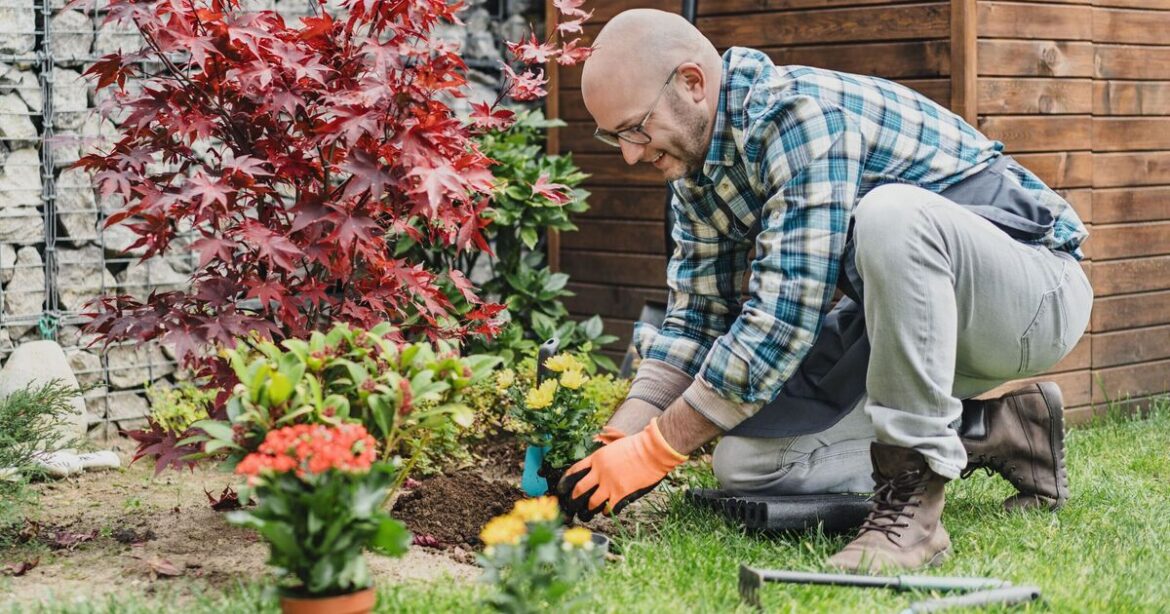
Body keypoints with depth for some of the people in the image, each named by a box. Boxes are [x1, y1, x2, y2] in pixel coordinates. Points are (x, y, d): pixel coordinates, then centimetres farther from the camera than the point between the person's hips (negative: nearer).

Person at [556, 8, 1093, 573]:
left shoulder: (804, 113, -26)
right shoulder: (695, 169, 3)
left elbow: (783, 317, -30)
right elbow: (695, 319, 7)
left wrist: (653, 451, -24)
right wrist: (620, 442, -7)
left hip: (1039, 291, -8)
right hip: (904, 325, 9)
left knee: (890, 213, -39)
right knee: (743, 462, -5)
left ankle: (912, 495, -27)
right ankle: (991, 432, 6)